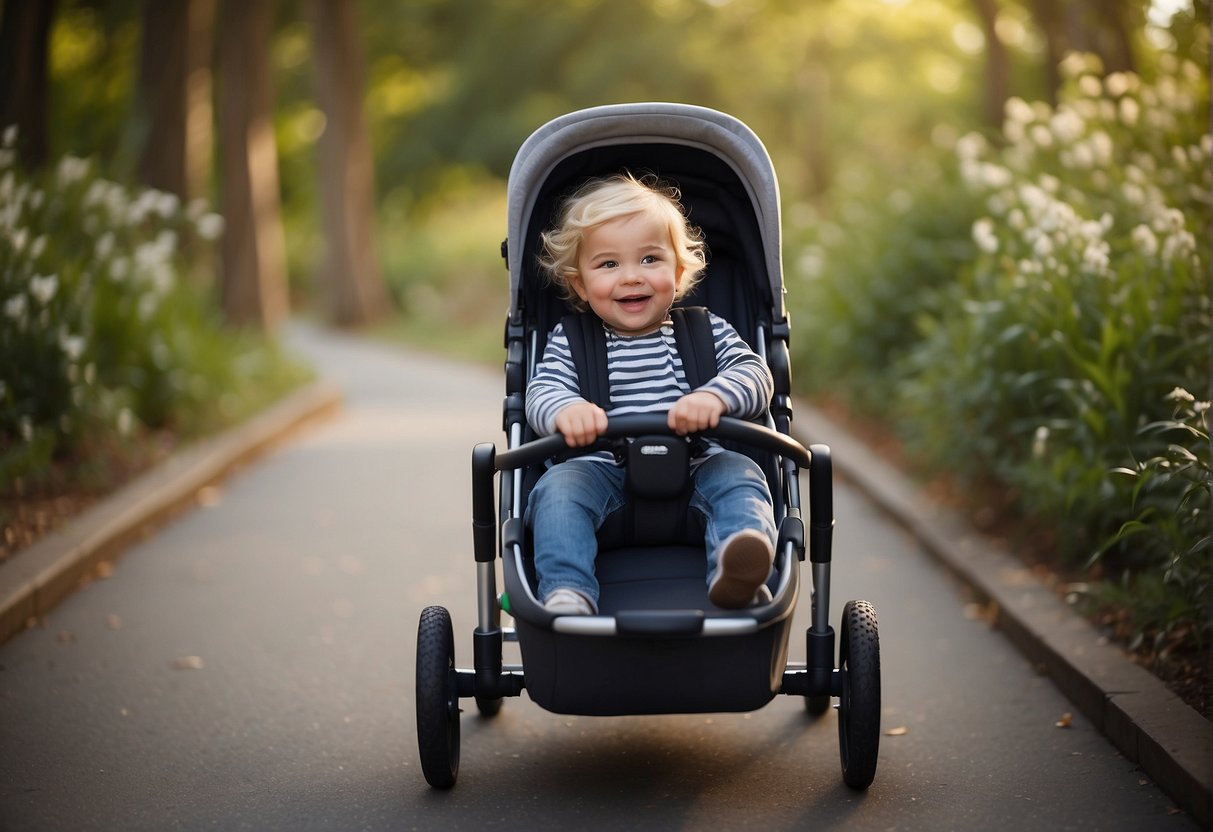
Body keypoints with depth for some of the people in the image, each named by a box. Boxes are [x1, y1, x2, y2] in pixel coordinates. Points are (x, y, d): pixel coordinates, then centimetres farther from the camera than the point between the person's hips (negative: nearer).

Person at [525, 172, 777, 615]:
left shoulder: (707, 333, 12)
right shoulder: (569, 343, 11)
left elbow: (755, 375, -3)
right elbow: (541, 392, -4)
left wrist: (715, 397, -28)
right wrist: (565, 411, -32)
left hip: (695, 469, 0)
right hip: (604, 474, 0)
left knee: (739, 474, -27)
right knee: (558, 485, -27)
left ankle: (736, 576, -53)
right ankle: (566, 595, -43)